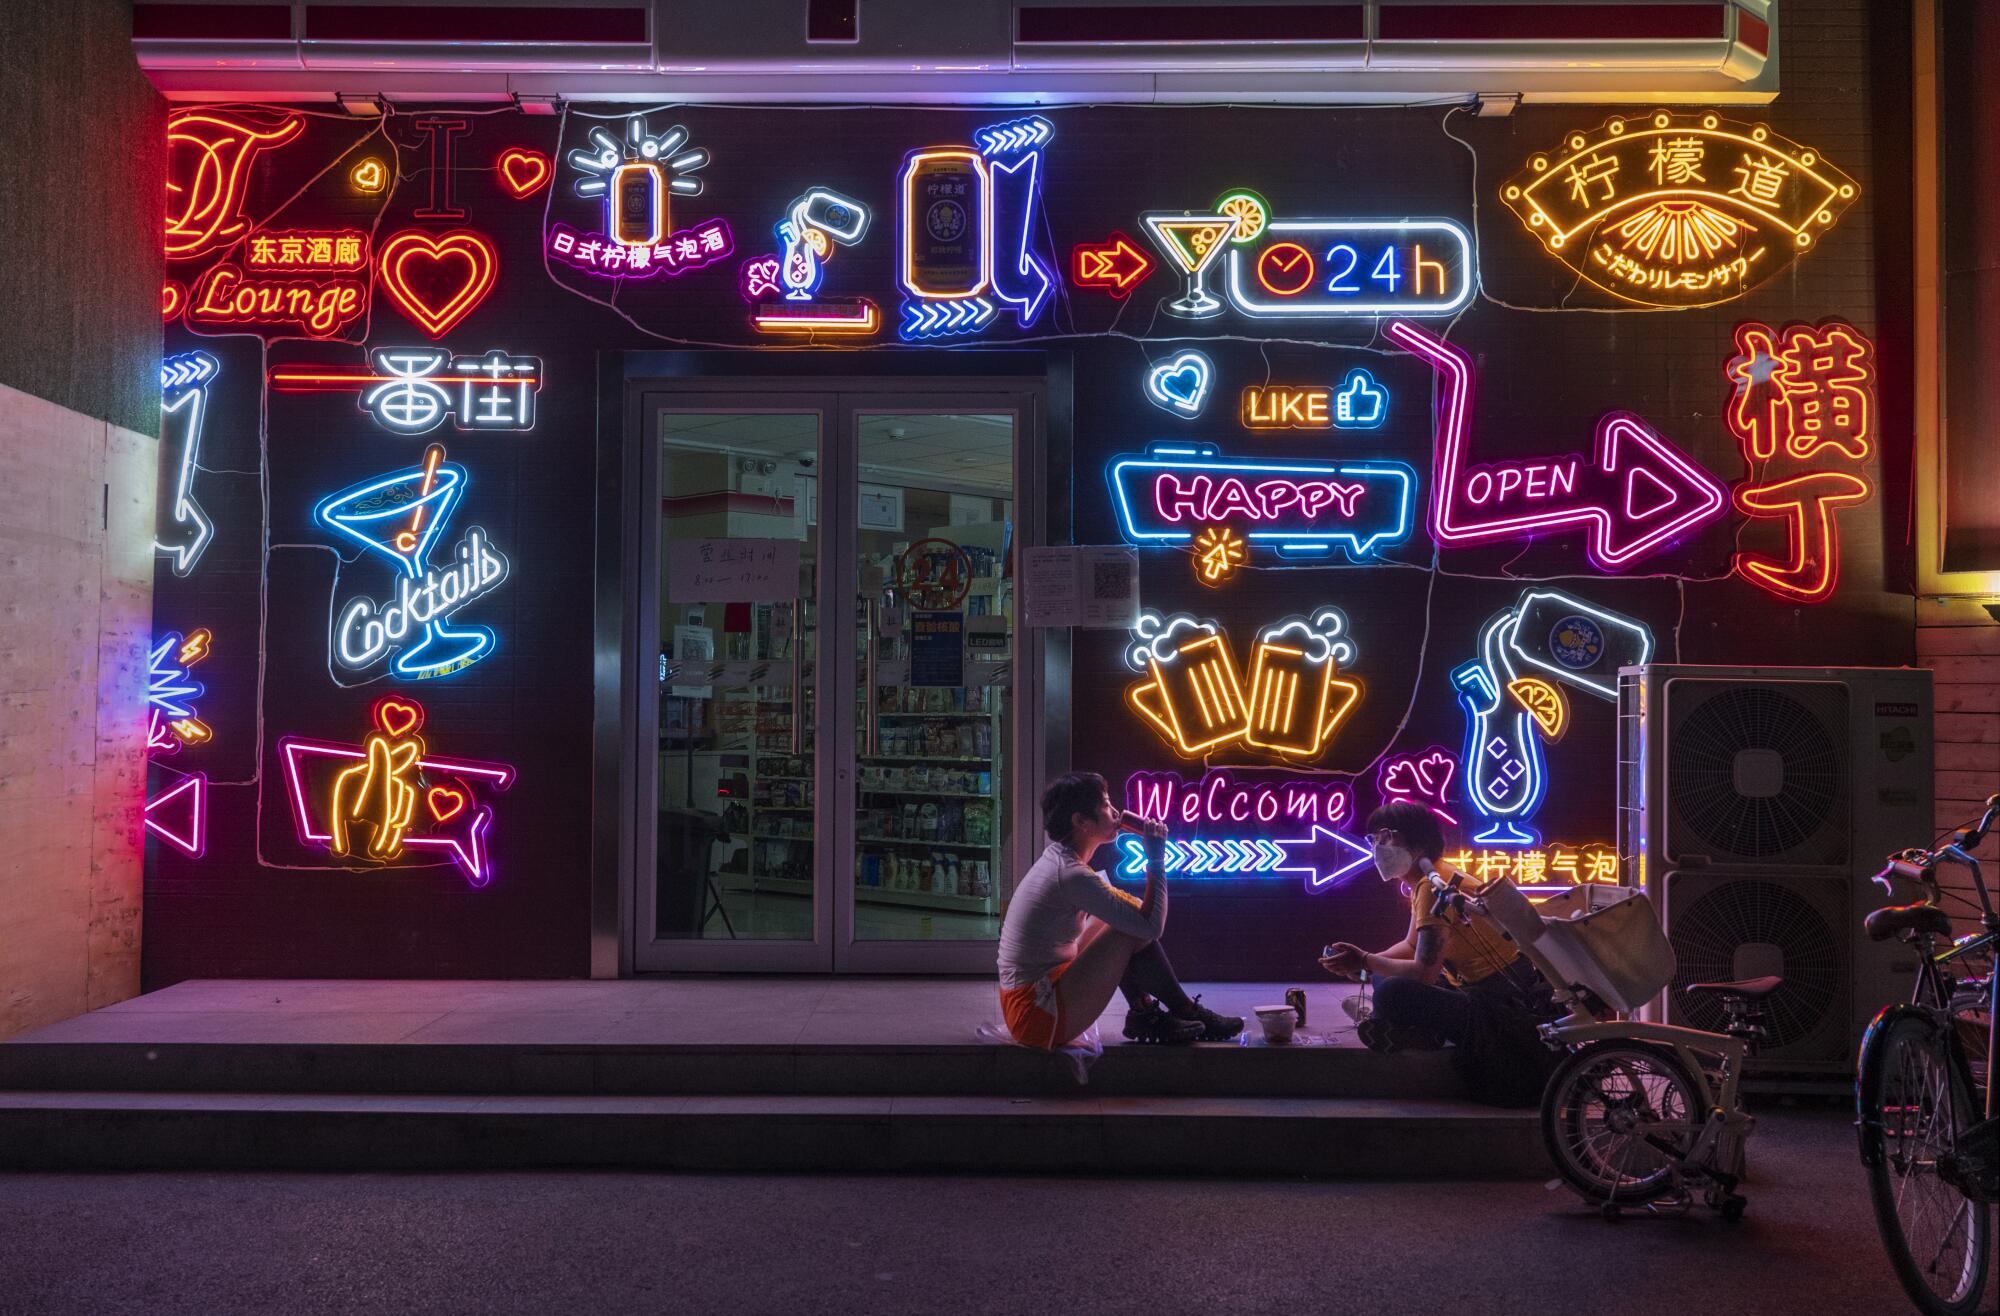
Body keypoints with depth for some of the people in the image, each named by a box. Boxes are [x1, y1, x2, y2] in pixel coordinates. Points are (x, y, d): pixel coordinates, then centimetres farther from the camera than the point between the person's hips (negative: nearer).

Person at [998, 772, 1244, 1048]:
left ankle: (1145, 1014, 12)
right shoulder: (1072, 875, -21)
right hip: (1039, 1017, -10)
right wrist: (1156, 861, -13)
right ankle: (1188, 1013, 4)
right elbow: (1152, 927, -21)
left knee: (1120, 918, 16)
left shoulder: (1056, 857, 9)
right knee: (1132, 932, -15)